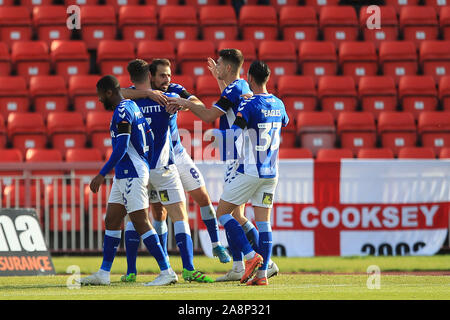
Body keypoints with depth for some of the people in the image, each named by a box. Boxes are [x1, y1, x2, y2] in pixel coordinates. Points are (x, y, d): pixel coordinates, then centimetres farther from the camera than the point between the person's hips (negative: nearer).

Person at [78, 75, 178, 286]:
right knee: (111, 222, 11)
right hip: (124, 175, 11)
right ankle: (103, 274, 14)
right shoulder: (132, 107, 15)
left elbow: (121, 147, -22)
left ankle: (167, 272, -8)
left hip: (131, 174, -11)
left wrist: (102, 174, -22)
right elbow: (148, 142, 20)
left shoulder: (122, 112, -15)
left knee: (141, 223, -9)